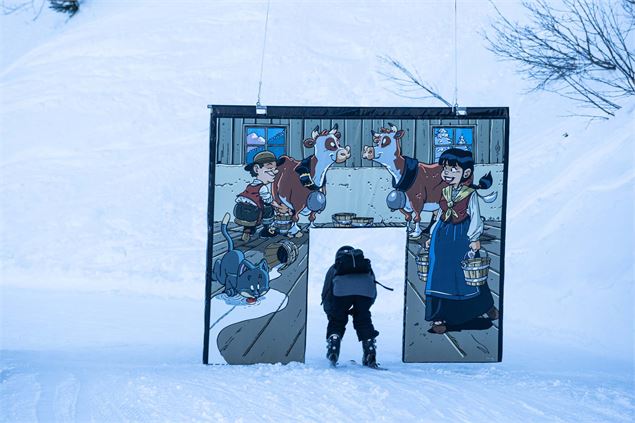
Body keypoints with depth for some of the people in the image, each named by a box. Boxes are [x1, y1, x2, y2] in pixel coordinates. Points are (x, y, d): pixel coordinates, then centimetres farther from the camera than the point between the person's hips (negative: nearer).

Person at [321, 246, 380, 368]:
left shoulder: (333, 269, 37)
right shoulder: (367, 268, 42)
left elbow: (326, 294, 34)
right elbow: (373, 295, 37)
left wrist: (330, 314, 45)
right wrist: (358, 309, 44)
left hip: (341, 288, -1)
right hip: (366, 288, 1)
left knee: (337, 321, 17)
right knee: (364, 320, 18)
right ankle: (370, 354, 10)